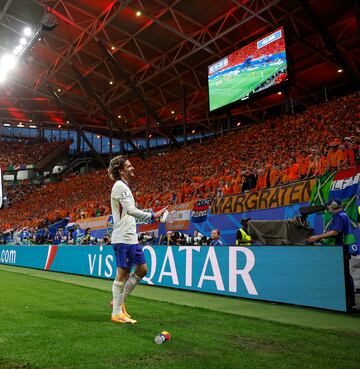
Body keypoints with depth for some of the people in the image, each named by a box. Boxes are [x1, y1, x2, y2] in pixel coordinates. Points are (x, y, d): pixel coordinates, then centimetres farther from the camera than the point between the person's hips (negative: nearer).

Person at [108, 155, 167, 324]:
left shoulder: (124, 187, 20)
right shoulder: (119, 186, -12)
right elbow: (131, 210, -24)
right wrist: (152, 216, -31)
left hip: (131, 238, 10)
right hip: (123, 239, -10)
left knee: (142, 269, 11)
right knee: (123, 274, -3)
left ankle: (119, 301, 22)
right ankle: (117, 313, 8)